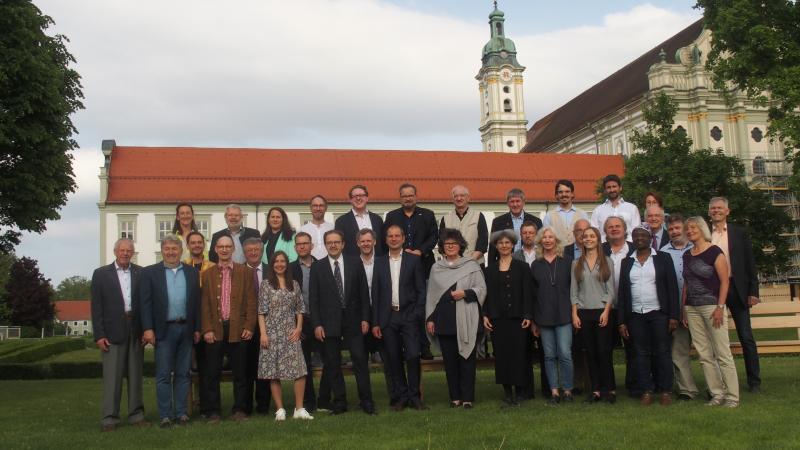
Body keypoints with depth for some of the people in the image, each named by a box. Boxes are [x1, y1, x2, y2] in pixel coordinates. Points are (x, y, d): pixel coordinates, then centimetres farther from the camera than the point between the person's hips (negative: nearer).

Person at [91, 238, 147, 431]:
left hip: (136, 331, 2)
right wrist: (99, 335, -6)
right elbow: (96, 307, 0)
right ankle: (109, 418, 5)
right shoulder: (101, 274, 4)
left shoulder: (141, 273, 7)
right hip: (112, 332, -2)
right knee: (112, 376, -1)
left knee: (135, 374, 8)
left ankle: (136, 415, 15)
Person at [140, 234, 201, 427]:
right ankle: (165, 415, 6)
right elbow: (146, 302, -2)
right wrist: (148, 329, -10)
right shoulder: (150, 272, 3)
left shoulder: (192, 273, 9)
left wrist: (197, 328, 4)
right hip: (164, 330, -2)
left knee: (183, 374, 8)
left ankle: (181, 412, 15)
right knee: (163, 375, 1)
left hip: (186, 329, 3)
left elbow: (197, 302, 9)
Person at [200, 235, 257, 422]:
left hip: (238, 329, -1)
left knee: (240, 372, 5)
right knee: (212, 373, 3)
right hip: (215, 330, 1)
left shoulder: (245, 272, 6)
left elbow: (251, 302, 2)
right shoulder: (207, 274, 9)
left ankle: (239, 410, 14)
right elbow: (204, 305, 4)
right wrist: (206, 329, -5)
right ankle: (214, 411, 12)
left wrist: (249, 327, -6)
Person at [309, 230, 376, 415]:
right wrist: (317, 324, -6)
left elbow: (364, 293, 5)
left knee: (360, 360, -1)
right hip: (329, 323, 0)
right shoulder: (317, 267, 3)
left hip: (353, 321, 0)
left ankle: (366, 401, 6)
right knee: (333, 364, 4)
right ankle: (339, 402, 14)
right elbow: (313, 298, 1)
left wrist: (365, 318, 0)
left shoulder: (355, 263, 5)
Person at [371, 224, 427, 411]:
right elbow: (375, 293, 7)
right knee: (393, 359, 5)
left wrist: (418, 314, -8)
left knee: (413, 355, -10)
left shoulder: (414, 260, 5)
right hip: (388, 317, 2)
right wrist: (375, 322, 2)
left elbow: (421, 289, 3)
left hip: (408, 315, -2)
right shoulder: (379, 262, 9)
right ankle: (400, 396, 15)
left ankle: (414, 396, 5)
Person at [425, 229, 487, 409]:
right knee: (449, 360, 4)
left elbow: (481, 289, 3)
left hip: (466, 321, -2)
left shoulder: (471, 265, 5)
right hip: (444, 321, 3)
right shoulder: (436, 268, 13)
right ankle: (455, 397, 13)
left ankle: (467, 397, 7)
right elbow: (430, 295, 14)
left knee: (466, 358, -1)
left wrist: (465, 293, -13)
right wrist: (430, 319, 9)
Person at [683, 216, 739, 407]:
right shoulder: (687, 255, 12)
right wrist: (683, 309, 11)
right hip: (692, 309, 6)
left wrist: (720, 307, -15)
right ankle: (717, 394, 14)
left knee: (723, 354, -4)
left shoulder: (714, 252, -6)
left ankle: (733, 396, 2)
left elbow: (725, 281, -9)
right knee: (704, 355, 7)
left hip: (712, 306, -6)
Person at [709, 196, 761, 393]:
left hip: (736, 289, -1)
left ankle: (754, 381, 11)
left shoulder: (740, 233, 5)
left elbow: (750, 263, 3)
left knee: (746, 337, 2)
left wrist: (753, 292, -3)